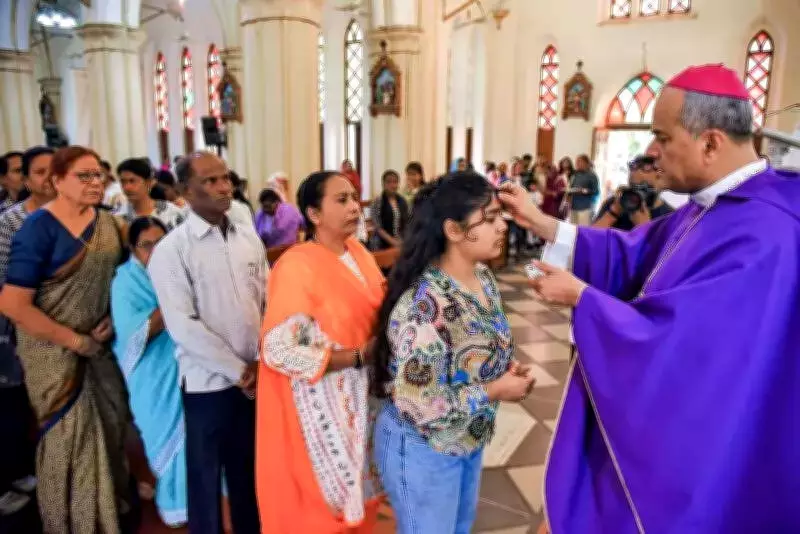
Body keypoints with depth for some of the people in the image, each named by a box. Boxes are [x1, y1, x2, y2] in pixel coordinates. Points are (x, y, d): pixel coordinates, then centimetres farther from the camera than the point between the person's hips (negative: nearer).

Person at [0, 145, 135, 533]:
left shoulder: (106, 222, 2)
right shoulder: (39, 228, -16)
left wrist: (113, 318, -5)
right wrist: (76, 341, -17)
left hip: (100, 345, 6)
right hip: (55, 352, -5)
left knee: (112, 427, 15)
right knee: (69, 440, 9)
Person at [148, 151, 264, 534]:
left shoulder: (249, 237, 3)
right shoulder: (171, 250, -12)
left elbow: (268, 300, 5)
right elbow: (183, 327, -16)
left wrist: (262, 360, -3)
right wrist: (238, 370, -13)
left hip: (257, 376, 4)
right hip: (209, 382, -4)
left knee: (249, 467, 20)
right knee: (206, 472, 13)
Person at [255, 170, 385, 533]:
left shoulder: (359, 252, 2)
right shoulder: (296, 267, -20)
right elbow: (280, 350, -22)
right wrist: (359, 356, -22)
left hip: (360, 394, 7)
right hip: (322, 403, -7)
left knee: (357, 488, 22)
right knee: (326, 494, 12)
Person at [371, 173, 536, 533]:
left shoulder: (483, 276, -5)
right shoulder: (424, 305, -33)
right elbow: (421, 405, -32)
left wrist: (507, 367, -8)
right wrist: (496, 390, -22)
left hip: (469, 439, 8)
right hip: (422, 447, -8)